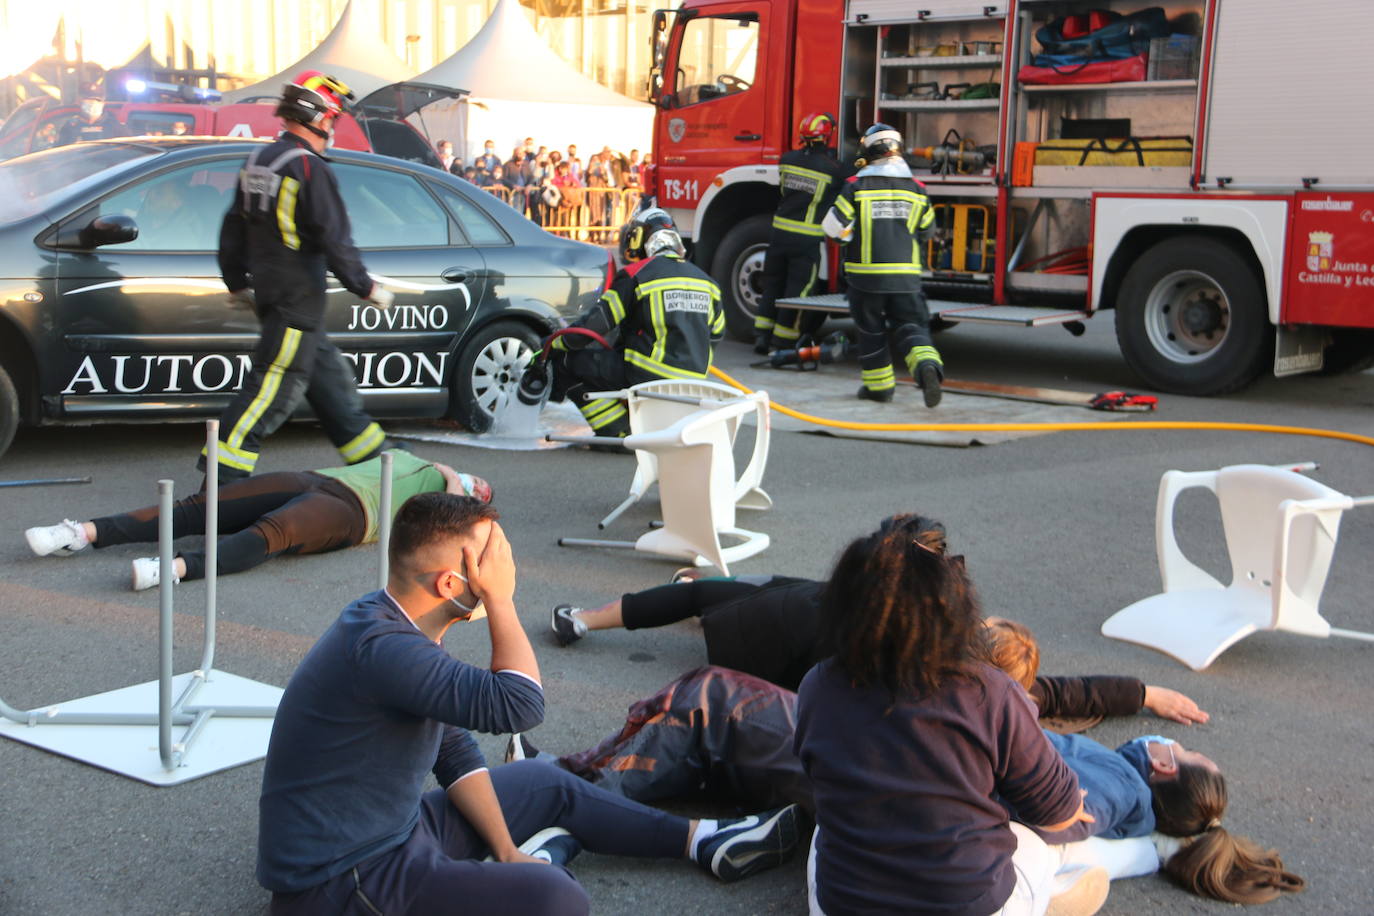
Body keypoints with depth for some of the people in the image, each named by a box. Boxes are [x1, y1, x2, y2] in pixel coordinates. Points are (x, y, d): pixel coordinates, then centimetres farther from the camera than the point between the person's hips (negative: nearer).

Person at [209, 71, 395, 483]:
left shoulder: (258, 160, 12)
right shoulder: (311, 169, -16)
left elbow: (233, 228, 18)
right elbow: (334, 240, -18)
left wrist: (237, 282, 26)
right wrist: (366, 287, -8)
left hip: (270, 291, 10)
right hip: (297, 295, -10)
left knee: (328, 374, 17)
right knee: (276, 385, -7)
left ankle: (371, 453, 28)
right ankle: (222, 470, -7)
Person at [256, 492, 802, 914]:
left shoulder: (397, 627, 4)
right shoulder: (380, 647, -29)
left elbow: (454, 751, 11)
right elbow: (519, 706, -30)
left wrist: (505, 848, 7)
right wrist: (500, 599, -20)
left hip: (398, 830, 10)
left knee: (549, 786, 22)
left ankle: (703, 842, 31)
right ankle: (537, 858, 2)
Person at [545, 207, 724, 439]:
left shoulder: (635, 275, -8)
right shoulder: (704, 280, 10)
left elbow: (593, 325, -9)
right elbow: (715, 333, 20)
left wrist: (554, 344, 6)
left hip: (648, 377, -7)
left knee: (566, 361, 4)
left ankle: (619, 433, -3)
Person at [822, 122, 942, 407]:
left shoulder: (856, 186, -6)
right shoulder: (916, 189, 3)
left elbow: (833, 226, -5)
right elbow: (927, 230, 14)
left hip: (867, 273, -2)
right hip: (906, 275, 2)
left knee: (871, 330, 13)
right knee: (910, 326, 5)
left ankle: (879, 384, 20)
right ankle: (926, 363, -22)